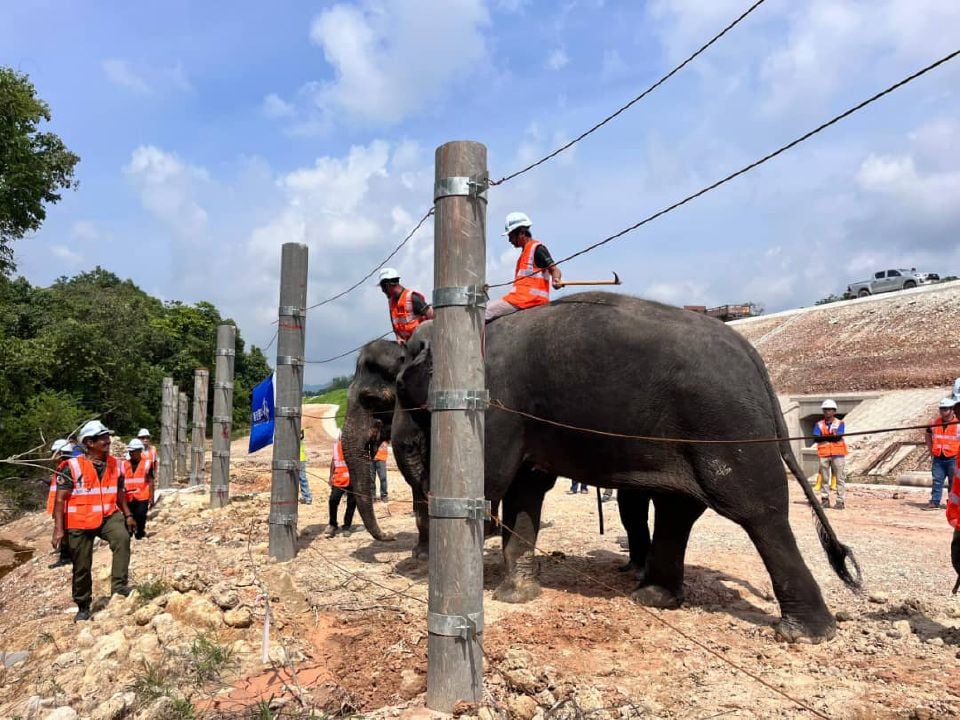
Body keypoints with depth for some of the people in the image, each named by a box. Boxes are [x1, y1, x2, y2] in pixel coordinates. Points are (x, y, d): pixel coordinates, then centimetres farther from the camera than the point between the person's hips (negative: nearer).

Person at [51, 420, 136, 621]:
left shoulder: (115, 465, 3)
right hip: (79, 522, -2)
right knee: (82, 567, 8)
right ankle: (83, 607, 28)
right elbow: (60, 499, -11)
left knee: (122, 538, -28)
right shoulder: (73, 466, -12)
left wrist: (127, 515, 12)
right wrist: (59, 529, -15)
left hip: (108, 516, 3)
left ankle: (119, 586, -20)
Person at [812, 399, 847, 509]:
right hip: (824, 454, 2)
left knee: (839, 478, -2)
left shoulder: (840, 423, 6)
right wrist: (832, 436, -18)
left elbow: (838, 436, -11)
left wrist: (824, 437, -21)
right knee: (824, 478, 4)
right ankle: (825, 499, 11)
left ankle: (840, 501, 1)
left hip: (837, 454, -2)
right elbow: (816, 438, -5)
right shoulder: (819, 424, 10)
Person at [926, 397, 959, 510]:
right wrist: (931, 452, 14)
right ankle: (934, 502, 7)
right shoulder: (934, 423, 6)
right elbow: (928, 435, 22)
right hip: (938, 459, 4)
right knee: (937, 480, 4)